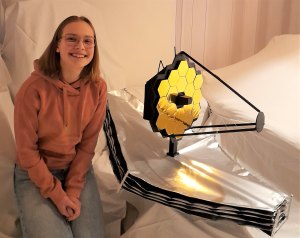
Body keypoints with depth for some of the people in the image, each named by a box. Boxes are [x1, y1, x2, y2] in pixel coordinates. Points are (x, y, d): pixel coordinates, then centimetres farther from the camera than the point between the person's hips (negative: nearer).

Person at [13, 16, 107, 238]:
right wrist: (57, 194, -14)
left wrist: (73, 190, -11)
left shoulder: (98, 87, -13)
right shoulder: (34, 88, -24)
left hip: (78, 168, 3)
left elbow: (88, 143, -5)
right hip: (35, 173, -3)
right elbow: (26, 149, -16)